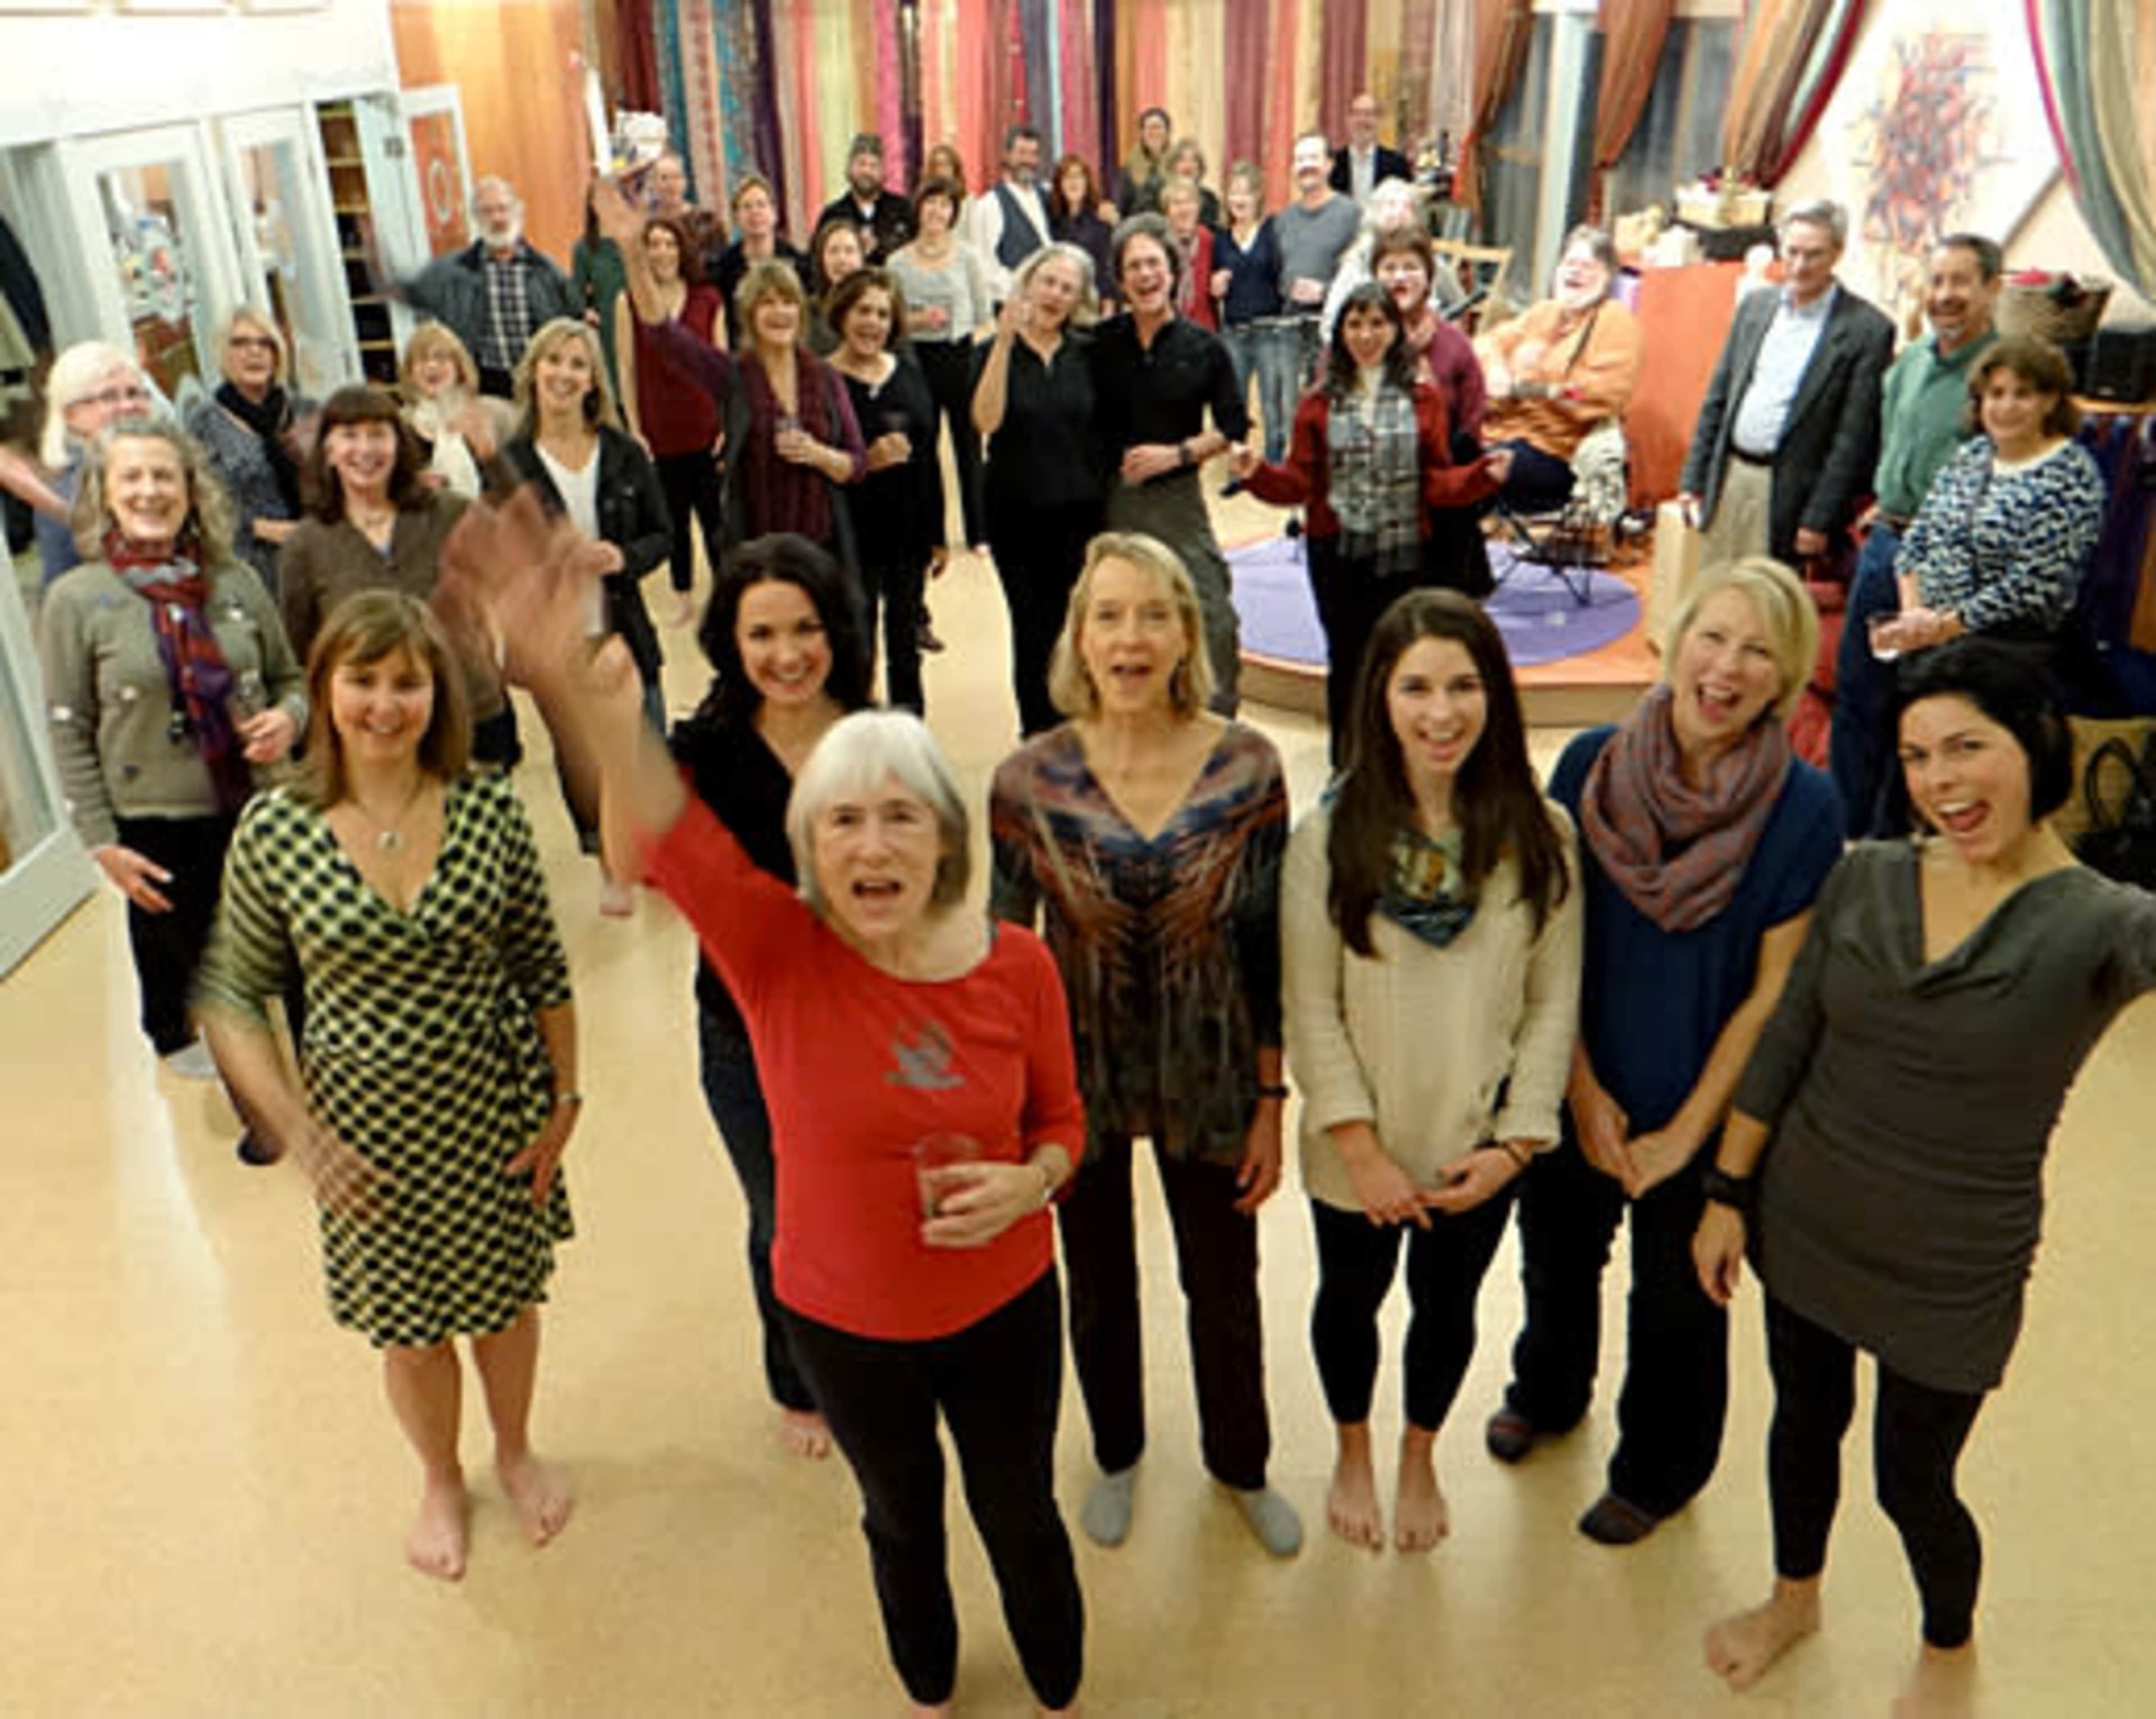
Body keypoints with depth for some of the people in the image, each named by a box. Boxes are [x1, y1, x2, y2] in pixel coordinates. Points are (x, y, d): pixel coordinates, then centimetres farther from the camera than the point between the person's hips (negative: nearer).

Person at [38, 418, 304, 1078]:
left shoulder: (236, 582, 2)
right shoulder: (75, 599, -5)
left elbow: (288, 676, 13)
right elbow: (69, 735, -4)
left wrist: (289, 716, -11)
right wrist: (102, 843, -7)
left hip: (257, 808, 2)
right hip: (157, 830, -2)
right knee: (180, 961, 15)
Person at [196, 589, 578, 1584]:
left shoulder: (490, 812, -12)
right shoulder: (274, 832, -13)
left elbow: (544, 971, -4)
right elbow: (231, 995, -4)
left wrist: (564, 1101, -2)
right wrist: (298, 1133, -11)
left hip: (499, 1111, 0)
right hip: (369, 1126, 0)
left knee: (506, 1298, 19)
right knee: (409, 1326, 17)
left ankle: (515, 1452, 50)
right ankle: (440, 1481, 48)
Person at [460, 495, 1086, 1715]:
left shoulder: (1017, 966, -18)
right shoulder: (779, 954, -22)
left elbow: (1063, 1122, -1)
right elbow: (673, 833, -41)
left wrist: (1025, 1184, -25)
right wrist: (570, 679, -57)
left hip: (1005, 1307, 0)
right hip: (845, 1322, 0)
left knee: (1021, 1517, 22)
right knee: (903, 1519, 26)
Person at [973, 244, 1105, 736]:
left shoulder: (1087, 352, 7)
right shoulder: (998, 350, -1)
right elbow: (986, 420, -18)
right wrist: (1005, 342, -22)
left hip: (1080, 511, 2)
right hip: (1018, 512, -2)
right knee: (1033, 630, 2)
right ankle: (1039, 737, 14)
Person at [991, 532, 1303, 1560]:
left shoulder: (1247, 768, -14)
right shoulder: (1029, 781, -15)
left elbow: (1270, 947, -6)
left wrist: (1271, 1101, -3)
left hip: (1209, 1081, 0)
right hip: (1081, 1078, 0)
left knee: (1226, 1288, 19)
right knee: (1099, 1288, 22)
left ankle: (1240, 1466, 49)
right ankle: (1116, 1456, 52)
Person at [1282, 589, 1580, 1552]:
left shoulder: (1540, 837, -12)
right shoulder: (1328, 838, -16)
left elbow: (1554, 1001, -6)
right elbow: (1311, 1010, -12)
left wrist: (1516, 1141, -11)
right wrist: (1361, 1148, -14)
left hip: (1480, 1148, 1)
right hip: (1358, 1151, -1)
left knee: (1447, 1308, 23)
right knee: (1351, 1300, 22)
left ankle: (1419, 1458, 52)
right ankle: (1351, 1455, 52)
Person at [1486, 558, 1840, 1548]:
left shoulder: (1805, 810, -18)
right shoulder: (1591, 765, -13)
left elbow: (1773, 992, -14)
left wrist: (1683, 1133, -12)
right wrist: (1582, 1090, -8)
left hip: (1702, 1107, -2)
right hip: (1578, 1091, 3)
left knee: (1676, 1300, 18)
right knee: (1557, 1255, 25)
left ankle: (1657, 1473, 46)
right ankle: (1547, 1393, 57)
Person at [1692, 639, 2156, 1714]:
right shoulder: (1864, 877, -6)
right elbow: (1783, 1045, 1)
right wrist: (1728, 1193, 3)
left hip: (1953, 1270, -3)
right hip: (1805, 1224, 3)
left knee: (1913, 1483, 16)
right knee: (1804, 1422, 23)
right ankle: (1794, 1598, 52)